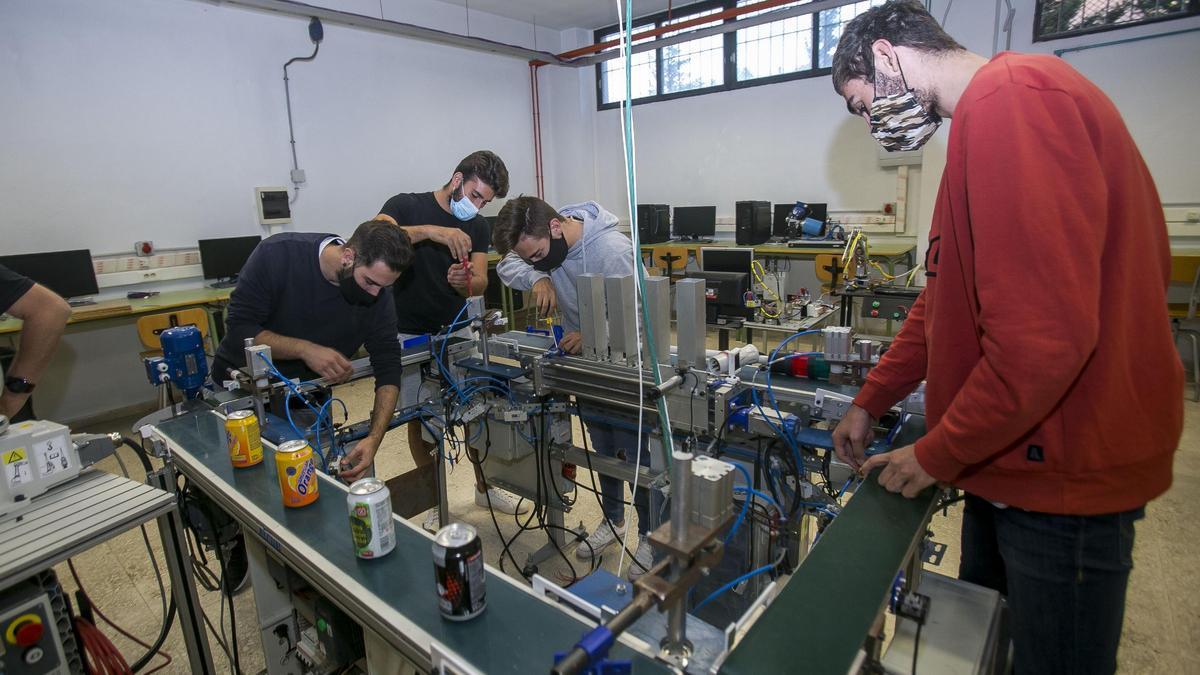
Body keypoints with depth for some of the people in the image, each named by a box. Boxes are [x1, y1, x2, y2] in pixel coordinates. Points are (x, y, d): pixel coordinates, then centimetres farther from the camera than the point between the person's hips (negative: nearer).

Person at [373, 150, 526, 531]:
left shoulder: (478, 227, 4)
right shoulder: (406, 206, -8)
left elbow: (480, 284, -6)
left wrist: (465, 281, -29)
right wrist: (431, 231, -40)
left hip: (457, 331, 4)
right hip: (411, 335, -3)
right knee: (419, 418, 6)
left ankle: (485, 488, 28)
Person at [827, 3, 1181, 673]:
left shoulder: (1013, 97, -21)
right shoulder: (990, 111, 12)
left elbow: (1044, 334, -29)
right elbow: (947, 298, 14)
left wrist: (935, 457, -15)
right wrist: (870, 403, 14)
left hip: (1065, 473, -9)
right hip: (1007, 461, 9)